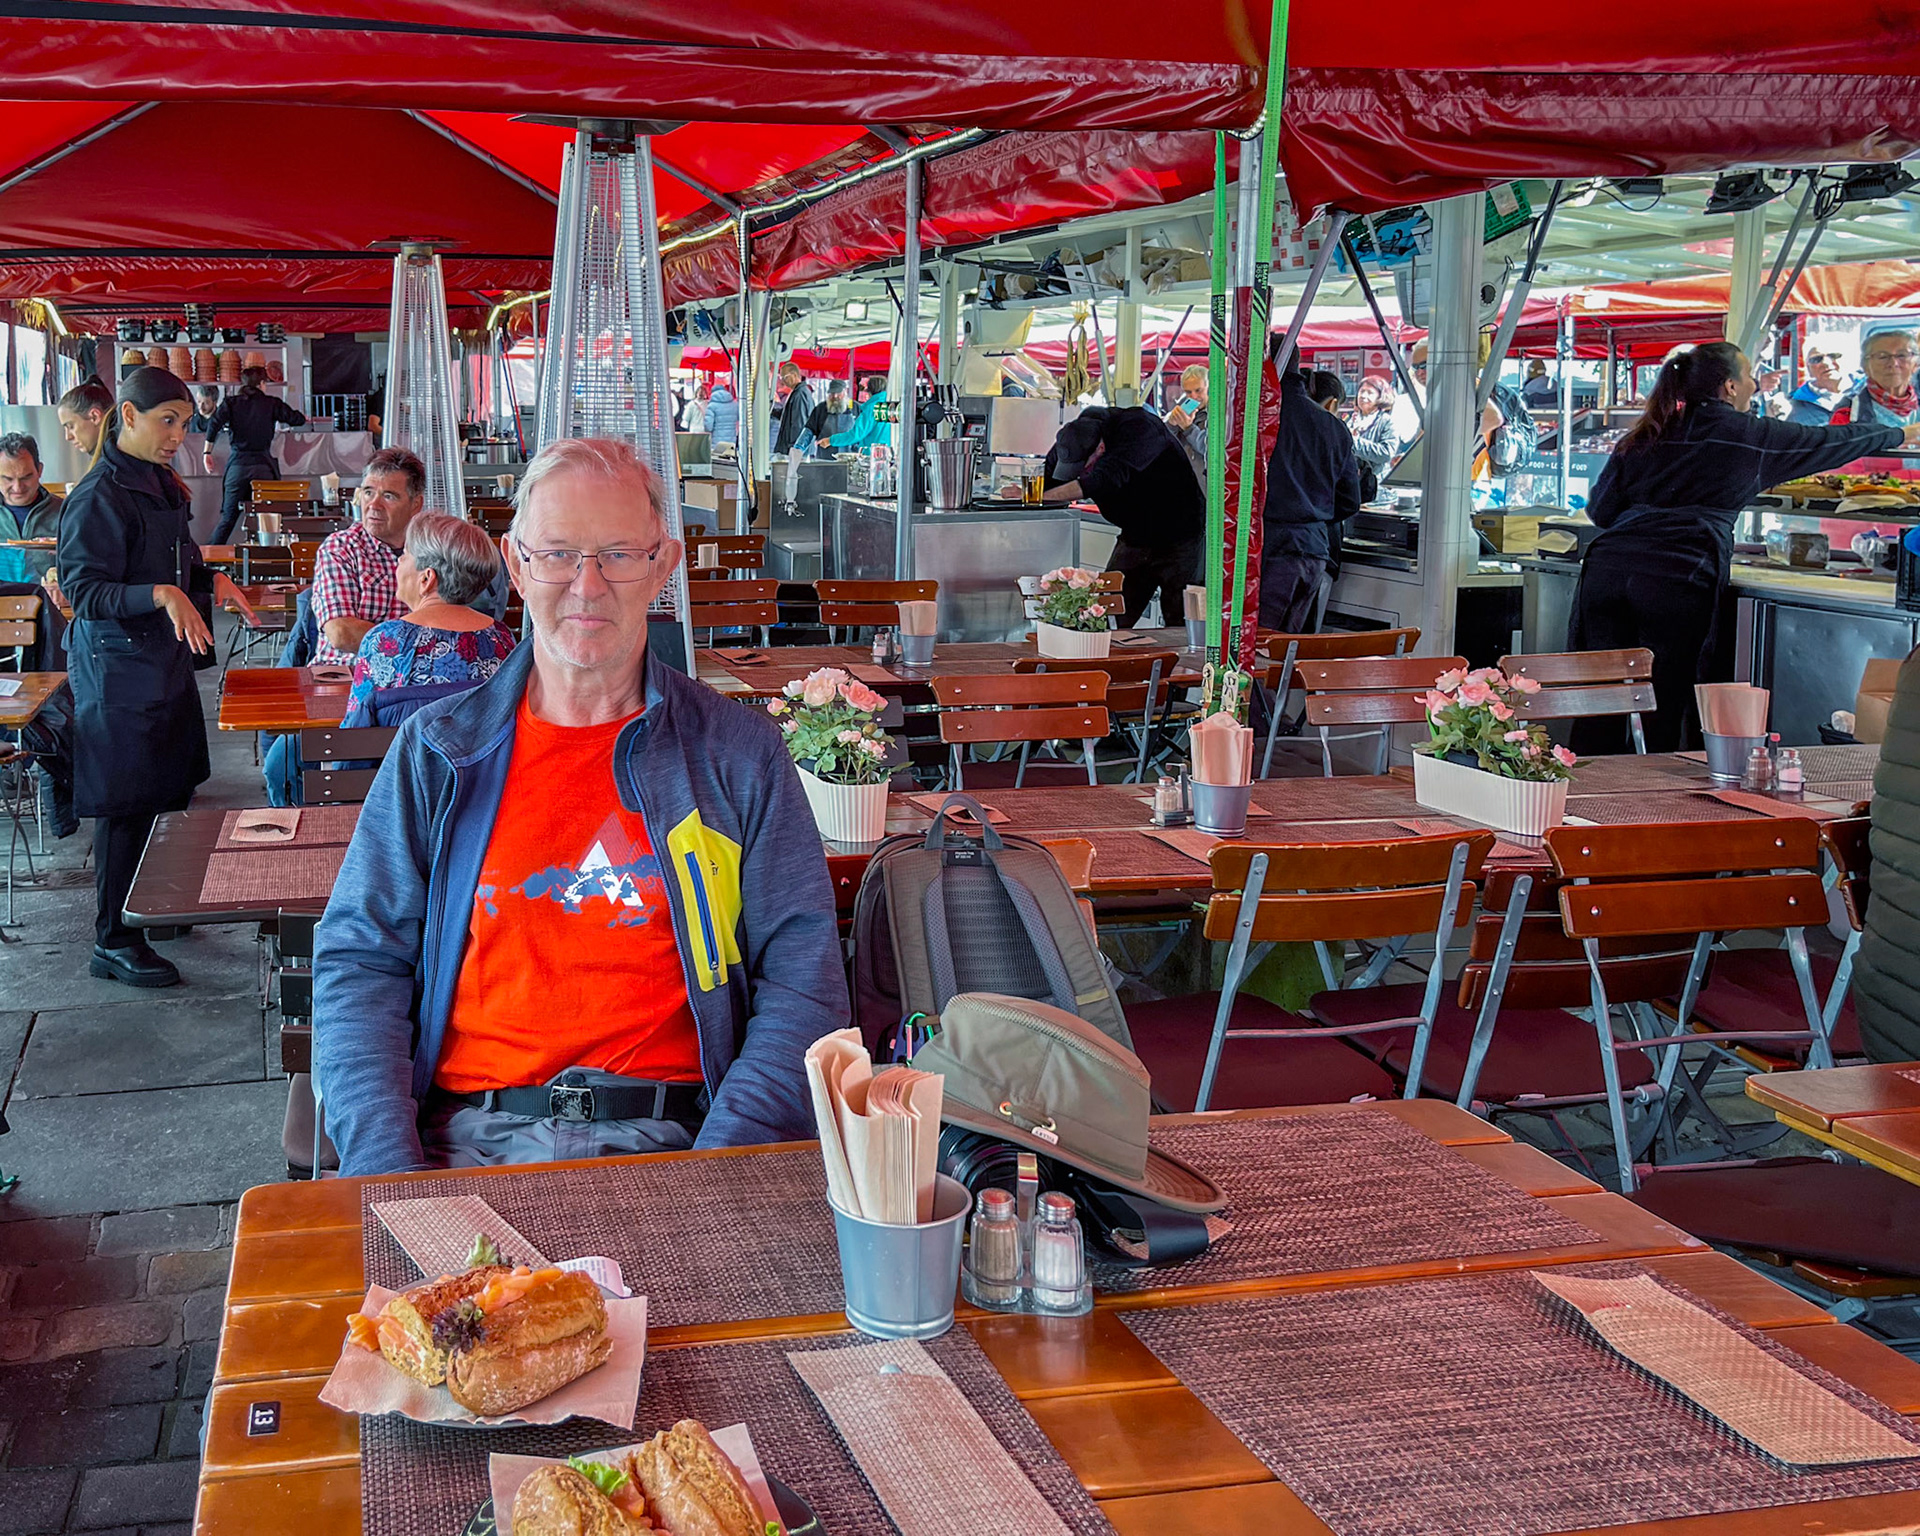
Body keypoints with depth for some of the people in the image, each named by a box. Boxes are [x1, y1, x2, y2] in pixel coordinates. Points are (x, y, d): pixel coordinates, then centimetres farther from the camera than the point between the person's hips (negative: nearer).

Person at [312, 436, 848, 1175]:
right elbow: (359, 963, 8)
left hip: (663, 1140, -1)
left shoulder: (739, 753, 8)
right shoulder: (437, 749, 12)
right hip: (465, 1137, 2)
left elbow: (803, 982, 3)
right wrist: (392, 1171, -8)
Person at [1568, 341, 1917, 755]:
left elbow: (1600, 511, 18)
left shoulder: (1643, 435, 19)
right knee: (1666, 706, 3)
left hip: (1606, 565, 4)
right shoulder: (1751, 435, 10)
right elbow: (1830, 442, 23)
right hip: (1678, 577, -4)